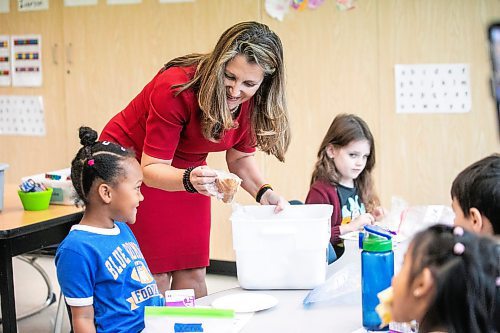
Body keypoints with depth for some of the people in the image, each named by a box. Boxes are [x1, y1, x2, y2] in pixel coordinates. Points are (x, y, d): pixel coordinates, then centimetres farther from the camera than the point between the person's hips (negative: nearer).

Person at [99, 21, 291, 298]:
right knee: (155, 278, -7)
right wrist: (189, 180, -47)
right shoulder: (176, 89, -32)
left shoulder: (253, 102, -15)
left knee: (193, 273, 4)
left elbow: (240, 156, 0)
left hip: (188, 169, 5)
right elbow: (152, 169, -28)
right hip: (130, 165, -5)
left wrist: (263, 192, -17)